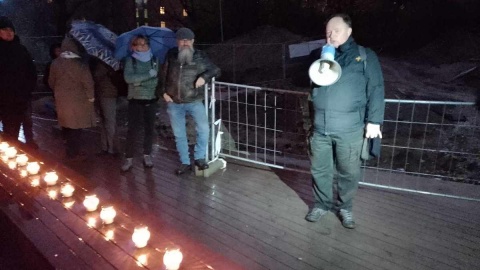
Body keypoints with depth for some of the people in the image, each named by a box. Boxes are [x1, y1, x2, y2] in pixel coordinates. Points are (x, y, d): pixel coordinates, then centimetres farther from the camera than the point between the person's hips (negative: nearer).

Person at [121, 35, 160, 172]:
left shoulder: (154, 60, 6)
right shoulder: (130, 60, 0)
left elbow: (158, 78, -1)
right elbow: (128, 78, -16)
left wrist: (139, 82, -11)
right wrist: (148, 75, -18)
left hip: (151, 100, 2)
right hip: (135, 100, -2)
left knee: (149, 129, 6)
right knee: (132, 130, -3)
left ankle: (147, 155, 20)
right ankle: (129, 158, 7)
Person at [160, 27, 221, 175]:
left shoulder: (200, 56, -4)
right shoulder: (171, 55, 3)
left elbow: (216, 70, 2)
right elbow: (164, 75, 13)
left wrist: (204, 77, -16)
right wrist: (164, 92, 4)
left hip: (194, 101, -2)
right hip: (174, 103, 2)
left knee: (204, 129, -14)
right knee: (179, 135, 9)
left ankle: (199, 158, 7)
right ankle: (185, 162, 24)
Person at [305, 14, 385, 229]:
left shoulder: (365, 56, 5)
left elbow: (376, 90, -1)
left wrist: (374, 120, -8)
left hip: (349, 130, -3)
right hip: (320, 128, 3)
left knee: (349, 173, 8)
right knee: (320, 170, 12)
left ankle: (345, 207, 29)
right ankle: (322, 204, 32)